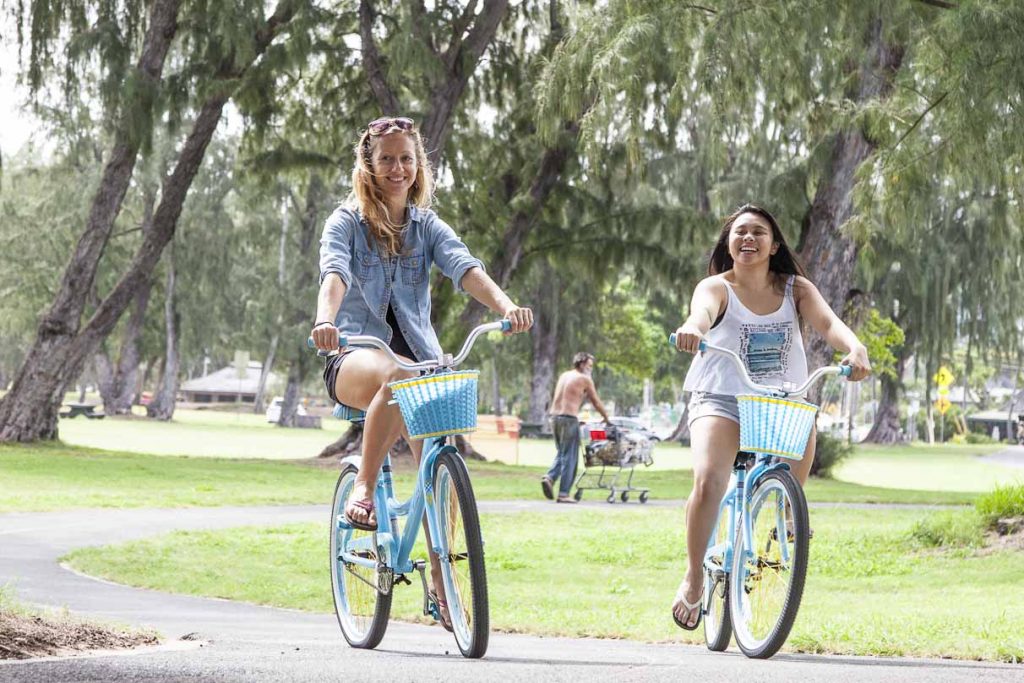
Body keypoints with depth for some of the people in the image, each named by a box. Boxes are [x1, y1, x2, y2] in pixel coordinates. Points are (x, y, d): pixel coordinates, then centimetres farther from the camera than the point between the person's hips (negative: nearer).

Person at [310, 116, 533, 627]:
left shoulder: (427, 226, 11)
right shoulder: (345, 222, 3)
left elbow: (466, 269, -8)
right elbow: (335, 273, -17)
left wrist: (506, 306, -29)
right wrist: (325, 320, -40)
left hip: (419, 352, 3)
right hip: (356, 358, -3)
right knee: (396, 375, -40)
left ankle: (440, 578, -6)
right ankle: (364, 486, -24)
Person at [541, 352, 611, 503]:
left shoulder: (564, 376, 19)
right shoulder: (585, 379, -1)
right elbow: (596, 402, 5)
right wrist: (606, 418, 20)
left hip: (555, 417, 7)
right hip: (569, 418, -7)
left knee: (561, 454, 17)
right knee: (569, 457, -1)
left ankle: (550, 478, -6)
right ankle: (563, 494, -3)